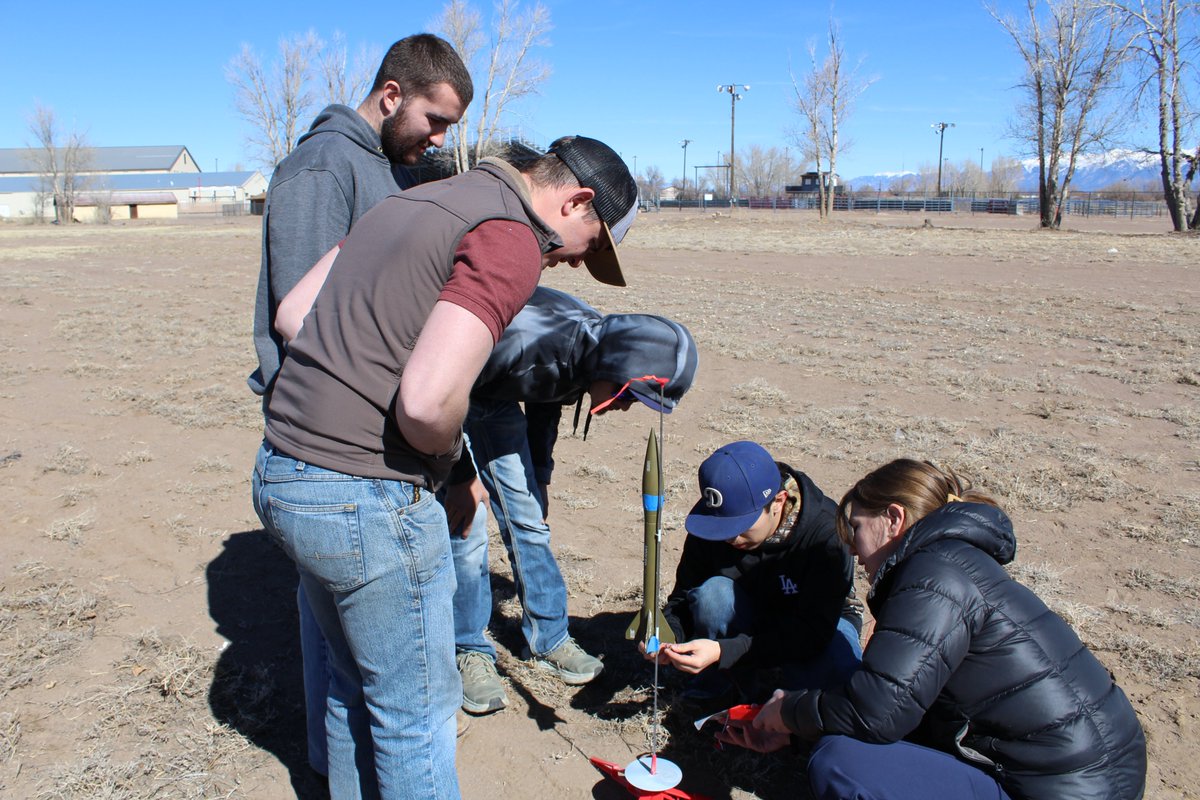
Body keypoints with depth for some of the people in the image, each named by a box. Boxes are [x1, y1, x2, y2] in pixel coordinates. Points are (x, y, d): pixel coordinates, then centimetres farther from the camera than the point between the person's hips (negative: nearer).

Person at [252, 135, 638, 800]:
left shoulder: (412, 201, 15)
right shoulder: (510, 240, -14)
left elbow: (290, 313, 16)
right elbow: (427, 403, -26)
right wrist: (447, 449, -5)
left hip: (280, 472, 9)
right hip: (365, 499, -9)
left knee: (356, 683, 26)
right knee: (417, 706, 12)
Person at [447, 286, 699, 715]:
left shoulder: (586, 354, -15)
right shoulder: (525, 340, -40)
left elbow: (546, 405, 5)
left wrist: (539, 480, 13)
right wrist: (459, 481, -19)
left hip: (494, 401, 7)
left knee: (527, 518, 5)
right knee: (466, 528, -10)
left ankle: (548, 639, 18)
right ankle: (470, 652, 8)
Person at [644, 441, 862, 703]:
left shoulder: (826, 534, -32)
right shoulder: (711, 521, -22)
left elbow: (813, 632, -35)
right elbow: (684, 596, -12)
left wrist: (723, 651, -45)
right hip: (749, 615, 2)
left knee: (839, 667, -36)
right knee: (711, 592, -31)